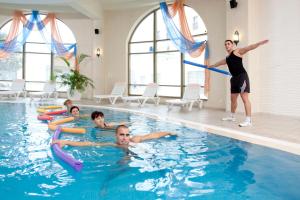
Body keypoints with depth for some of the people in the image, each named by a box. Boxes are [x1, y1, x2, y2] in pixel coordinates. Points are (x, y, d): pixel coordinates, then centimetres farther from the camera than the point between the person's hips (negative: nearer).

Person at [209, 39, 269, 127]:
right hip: (234, 78, 8)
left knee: (244, 97, -15)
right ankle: (232, 116, 31)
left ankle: (248, 120, -19)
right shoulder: (227, 58, 23)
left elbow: (249, 47, -13)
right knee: (233, 98, 16)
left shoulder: (237, 51, 2)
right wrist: (210, 66, 54)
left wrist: (259, 43, -29)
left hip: (242, 76, -8)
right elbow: (219, 63, 41)